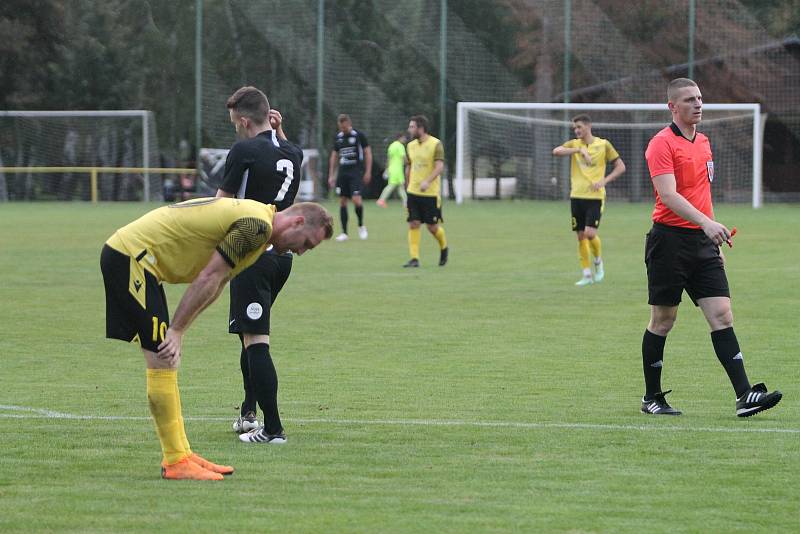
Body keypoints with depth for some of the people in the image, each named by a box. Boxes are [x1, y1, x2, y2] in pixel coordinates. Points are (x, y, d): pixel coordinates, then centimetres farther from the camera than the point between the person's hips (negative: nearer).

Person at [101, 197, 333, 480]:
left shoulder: (253, 221, 16)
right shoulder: (257, 225, -17)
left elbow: (212, 287, 15)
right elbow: (208, 278, -19)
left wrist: (176, 330, 7)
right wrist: (177, 331, -14)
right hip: (130, 256, -11)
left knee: (165, 365, 12)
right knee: (163, 364, -8)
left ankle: (181, 454, 16)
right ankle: (175, 462, -5)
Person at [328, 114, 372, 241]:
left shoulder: (359, 135, -5)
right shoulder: (338, 137, 9)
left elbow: (368, 153, -2)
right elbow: (334, 156, 16)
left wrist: (368, 172, -8)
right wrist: (331, 175, 13)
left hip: (356, 172, -5)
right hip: (342, 172, 5)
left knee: (356, 199, -17)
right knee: (342, 202, 2)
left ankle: (361, 226, 7)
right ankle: (344, 233, 6)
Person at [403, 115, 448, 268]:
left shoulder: (436, 144, -9)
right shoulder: (411, 146, 10)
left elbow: (439, 167, -17)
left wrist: (427, 181, -31)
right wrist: (407, 188, 19)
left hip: (431, 193, -5)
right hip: (413, 192, 5)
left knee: (432, 226, 1)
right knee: (413, 224, -5)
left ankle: (444, 248, 29)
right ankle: (414, 258, -4)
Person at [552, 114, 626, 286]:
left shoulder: (603, 144, 1)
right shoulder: (574, 144, 6)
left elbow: (620, 167, 3)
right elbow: (556, 151, -14)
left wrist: (604, 181, -11)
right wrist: (579, 150, -25)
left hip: (595, 196, -3)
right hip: (577, 196, 3)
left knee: (590, 233, -16)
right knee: (580, 236, 4)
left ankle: (598, 261, 12)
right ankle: (587, 274, 14)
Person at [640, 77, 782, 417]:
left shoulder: (703, 143, 16)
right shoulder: (662, 144, -9)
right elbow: (668, 195, -21)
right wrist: (707, 223, -32)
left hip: (702, 242, 7)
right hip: (670, 239, -7)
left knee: (722, 316, -4)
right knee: (663, 320, 2)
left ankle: (744, 396, -12)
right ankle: (651, 398, 14)